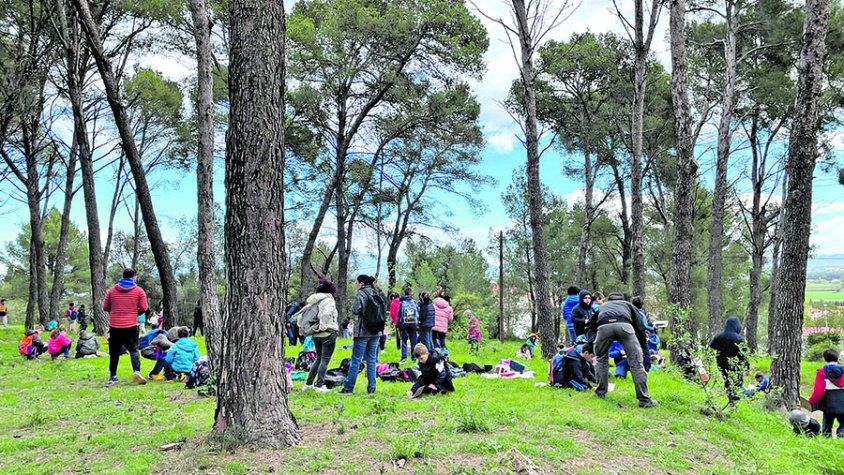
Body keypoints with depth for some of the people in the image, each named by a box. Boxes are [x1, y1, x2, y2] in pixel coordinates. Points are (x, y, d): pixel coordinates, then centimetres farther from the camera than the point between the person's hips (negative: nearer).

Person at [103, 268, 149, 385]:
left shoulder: (112, 290, 4)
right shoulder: (139, 290, -2)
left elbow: (105, 307, 8)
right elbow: (144, 308, -4)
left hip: (114, 326, 2)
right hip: (131, 326, -2)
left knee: (114, 352, 13)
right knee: (133, 349, 4)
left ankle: (112, 376, 15)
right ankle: (136, 371, -16)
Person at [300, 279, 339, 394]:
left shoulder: (312, 301, 12)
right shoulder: (328, 300, -11)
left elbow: (300, 315, 15)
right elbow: (326, 314, -29)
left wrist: (301, 326, 17)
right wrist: (322, 327, -20)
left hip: (316, 336, 7)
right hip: (328, 334, -7)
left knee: (319, 358, 19)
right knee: (325, 360, 0)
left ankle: (308, 383, 20)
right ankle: (320, 385, -1)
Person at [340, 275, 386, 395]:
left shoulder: (361, 293, -9)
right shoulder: (379, 294, 11)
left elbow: (355, 310, -14)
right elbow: (384, 312, 13)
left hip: (363, 331, -6)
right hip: (376, 332, 6)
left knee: (356, 360, -1)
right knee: (372, 360, 10)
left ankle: (348, 388, 3)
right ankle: (371, 388, 10)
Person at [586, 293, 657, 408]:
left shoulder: (602, 306, 44)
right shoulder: (628, 304, 41)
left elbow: (590, 326, 34)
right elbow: (639, 326, 30)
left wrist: (592, 343, 27)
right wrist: (642, 346, 37)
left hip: (603, 327, 1)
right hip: (624, 325, -1)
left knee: (601, 360, 25)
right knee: (636, 363, 5)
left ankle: (600, 393, 29)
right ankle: (644, 399, 3)